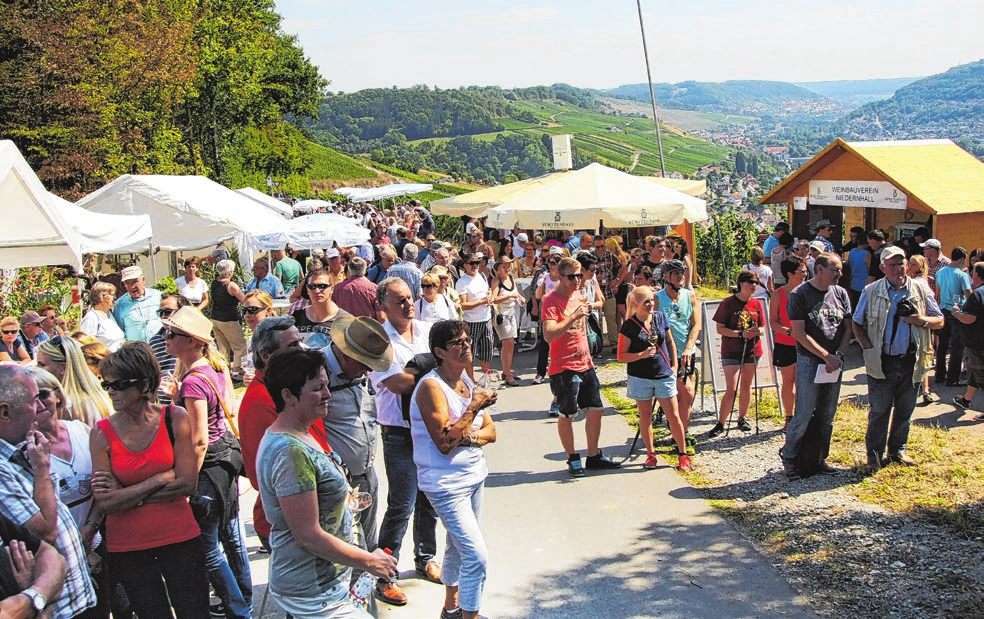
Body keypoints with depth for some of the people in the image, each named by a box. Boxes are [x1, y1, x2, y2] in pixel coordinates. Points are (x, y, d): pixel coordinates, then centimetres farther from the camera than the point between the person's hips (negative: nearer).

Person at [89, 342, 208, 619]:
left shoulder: (175, 419, -8)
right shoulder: (102, 433, -7)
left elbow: (187, 484, -12)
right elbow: (104, 504, -13)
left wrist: (127, 495, -13)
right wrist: (161, 479, -15)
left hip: (179, 538, -1)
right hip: (127, 547, 1)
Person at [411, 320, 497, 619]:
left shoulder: (466, 381, 6)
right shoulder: (431, 386, -18)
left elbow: (490, 432, 5)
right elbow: (444, 443, -22)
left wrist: (468, 437, -16)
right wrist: (473, 408, -23)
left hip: (474, 475, 8)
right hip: (446, 484, -8)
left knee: (458, 545, 22)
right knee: (477, 557, -11)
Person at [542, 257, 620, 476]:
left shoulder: (578, 296, 10)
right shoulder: (551, 301, -15)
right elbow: (549, 335, -28)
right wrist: (573, 316, -31)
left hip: (585, 364, 8)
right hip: (564, 368, -8)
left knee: (596, 409, 10)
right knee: (567, 415, 1)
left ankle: (594, 456, 23)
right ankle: (573, 459, 17)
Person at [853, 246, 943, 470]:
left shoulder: (921, 289, 3)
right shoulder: (871, 291, 1)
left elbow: (939, 321, 6)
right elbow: (857, 324, 7)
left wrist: (920, 320, -15)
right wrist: (868, 348, -6)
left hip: (911, 361, 2)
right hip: (882, 362, -2)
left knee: (905, 410, 13)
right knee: (879, 411, 1)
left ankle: (897, 450, 29)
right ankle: (874, 454, 13)